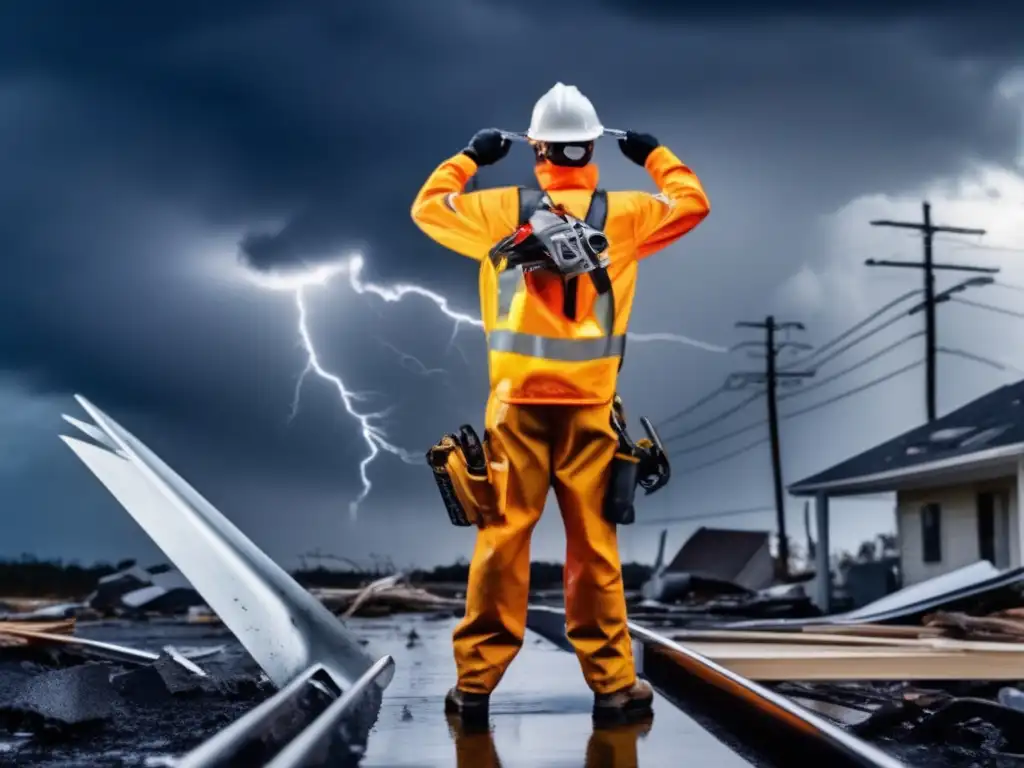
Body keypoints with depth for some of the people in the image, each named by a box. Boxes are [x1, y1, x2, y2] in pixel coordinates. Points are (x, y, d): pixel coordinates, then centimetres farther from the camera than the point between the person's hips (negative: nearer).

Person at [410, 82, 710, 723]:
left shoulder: (502, 209, 0)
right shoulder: (623, 213, 0)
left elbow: (428, 208, 15)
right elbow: (693, 203, 17)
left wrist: (469, 159, 27)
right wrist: (654, 156, 28)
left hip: (517, 399, 0)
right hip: (589, 401, 0)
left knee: (503, 538, 5)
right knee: (594, 545, 5)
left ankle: (477, 681, 9)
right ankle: (613, 684, 11)